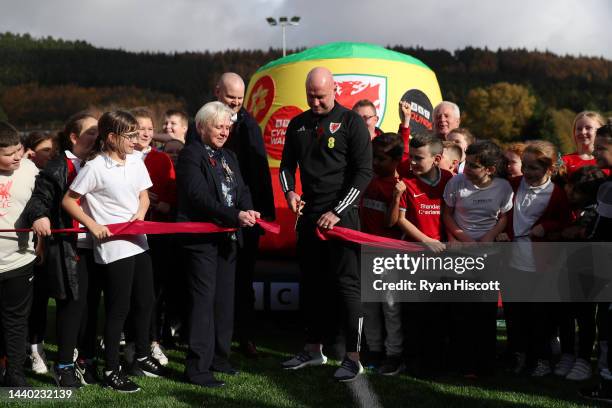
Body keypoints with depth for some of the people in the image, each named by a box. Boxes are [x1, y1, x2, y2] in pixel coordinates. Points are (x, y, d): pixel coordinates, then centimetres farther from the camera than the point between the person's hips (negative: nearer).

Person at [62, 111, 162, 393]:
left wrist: (140, 212, -4)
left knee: (145, 302, 15)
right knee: (118, 309, 0)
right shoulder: (95, 167, -13)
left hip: (138, 242, 7)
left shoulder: (135, 161, 5)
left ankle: (142, 358, 32)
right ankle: (111, 371, 12)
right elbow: (68, 201, -8)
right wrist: (93, 226, -14)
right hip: (112, 246, -7)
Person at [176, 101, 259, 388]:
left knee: (224, 300, 13)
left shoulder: (228, 157, 18)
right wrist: (235, 216, -26)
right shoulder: (191, 155, -8)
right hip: (201, 238, -8)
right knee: (204, 300, -8)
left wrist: (248, 210, -12)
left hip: (227, 237, 8)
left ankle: (218, 357, 25)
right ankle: (197, 367, -4)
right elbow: (200, 196, -19)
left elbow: (242, 190, 11)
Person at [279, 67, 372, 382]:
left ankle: (353, 357, -1)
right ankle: (313, 349, 25)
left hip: (341, 215, -6)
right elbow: (286, 164, 20)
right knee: (312, 282, 13)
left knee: (347, 284, -6)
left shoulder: (351, 122, -5)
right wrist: (290, 192, -2)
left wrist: (337, 212, -15)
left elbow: (364, 172, -9)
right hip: (309, 214, 6)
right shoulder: (298, 125, 11)